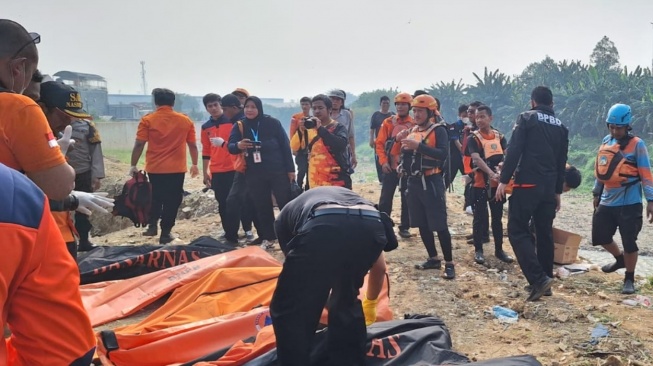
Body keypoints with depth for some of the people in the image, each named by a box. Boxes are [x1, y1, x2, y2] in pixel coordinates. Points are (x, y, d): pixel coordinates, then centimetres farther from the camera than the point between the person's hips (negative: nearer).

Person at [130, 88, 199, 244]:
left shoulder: (148, 120, -4)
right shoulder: (185, 120, 1)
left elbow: (139, 145, -7)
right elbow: (193, 145, 5)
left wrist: (133, 165, 3)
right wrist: (194, 164, 17)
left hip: (154, 168, 0)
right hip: (177, 169, 0)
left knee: (155, 198, 22)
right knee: (172, 200, 8)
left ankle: (152, 225, 16)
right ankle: (165, 233, 10)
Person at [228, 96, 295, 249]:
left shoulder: (272, 123, -4)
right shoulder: (239, 126, 3)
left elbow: (285, 145, -2)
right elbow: (230, 146, -5)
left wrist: (290, 168, -4)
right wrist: (238, 145, -30)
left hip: (278, 171, -3)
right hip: (254, 174, 3)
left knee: (286, 204, -2)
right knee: (262, 207, 10)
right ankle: (268, 238, 21)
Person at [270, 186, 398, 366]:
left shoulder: (287, 213, 39)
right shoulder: (351, 197, 46)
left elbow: (298, 269, 44)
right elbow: (380, 267, 49)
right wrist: (370, 303, 66)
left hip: (323, 227, -4)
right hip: (373, 227, 4)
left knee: (289, 312, 15)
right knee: (346, 301, 31)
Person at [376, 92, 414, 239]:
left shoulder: (415, 124, 1)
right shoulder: (388, 122, 1)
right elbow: (380, 143, -1)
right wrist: (383, 161, -12)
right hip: (390, 167, 0)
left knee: (407, 199, 8)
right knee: (385, 199, 2)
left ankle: (404, 227, 19)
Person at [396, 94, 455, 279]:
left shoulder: (438, 130, -7)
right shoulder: (411, 131, 13)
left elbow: (443, 154, -22)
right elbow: (404, 155, 17)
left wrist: (418, 145, -28)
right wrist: (400, 141, -1)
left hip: (431, 182, -7)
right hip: (413, 182, 7)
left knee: (440, 225, -5)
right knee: (422, 225, 12)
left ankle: (449, 263, 3)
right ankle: (433, 259, 24)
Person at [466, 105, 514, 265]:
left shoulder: (500, 136, 7)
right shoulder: (473, 138, -6)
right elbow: (476, 159, -20)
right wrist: (491, 174, -35)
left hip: (497, 184, 4)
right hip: (480, 184, -4)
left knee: (497, 217, 11)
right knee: (480, 218, 3)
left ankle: (499, 250, 22)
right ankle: (478, 250, 13)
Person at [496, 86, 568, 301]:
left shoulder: (526, 118, -3)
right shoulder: (561, 127, 15)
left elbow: (514, 150, -13)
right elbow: (562, 162, 17)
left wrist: (503, 180, -10)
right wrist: (557, 191, 23)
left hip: (527, 184, -6)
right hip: (549, 187, 6)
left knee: (517, 231, -3)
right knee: (545, 233, 13)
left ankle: (539, 279, -14)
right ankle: (543, 280, 19)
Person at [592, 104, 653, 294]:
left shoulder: (636, 144, -9)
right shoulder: (606, 141, 8)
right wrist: (597, 193, 19)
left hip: (629, 204, -6)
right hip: (607, 202, 6)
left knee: (629, 242, -2)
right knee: (600, 237, 12)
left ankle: (629, 279, 14)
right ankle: (620, 259, 39)